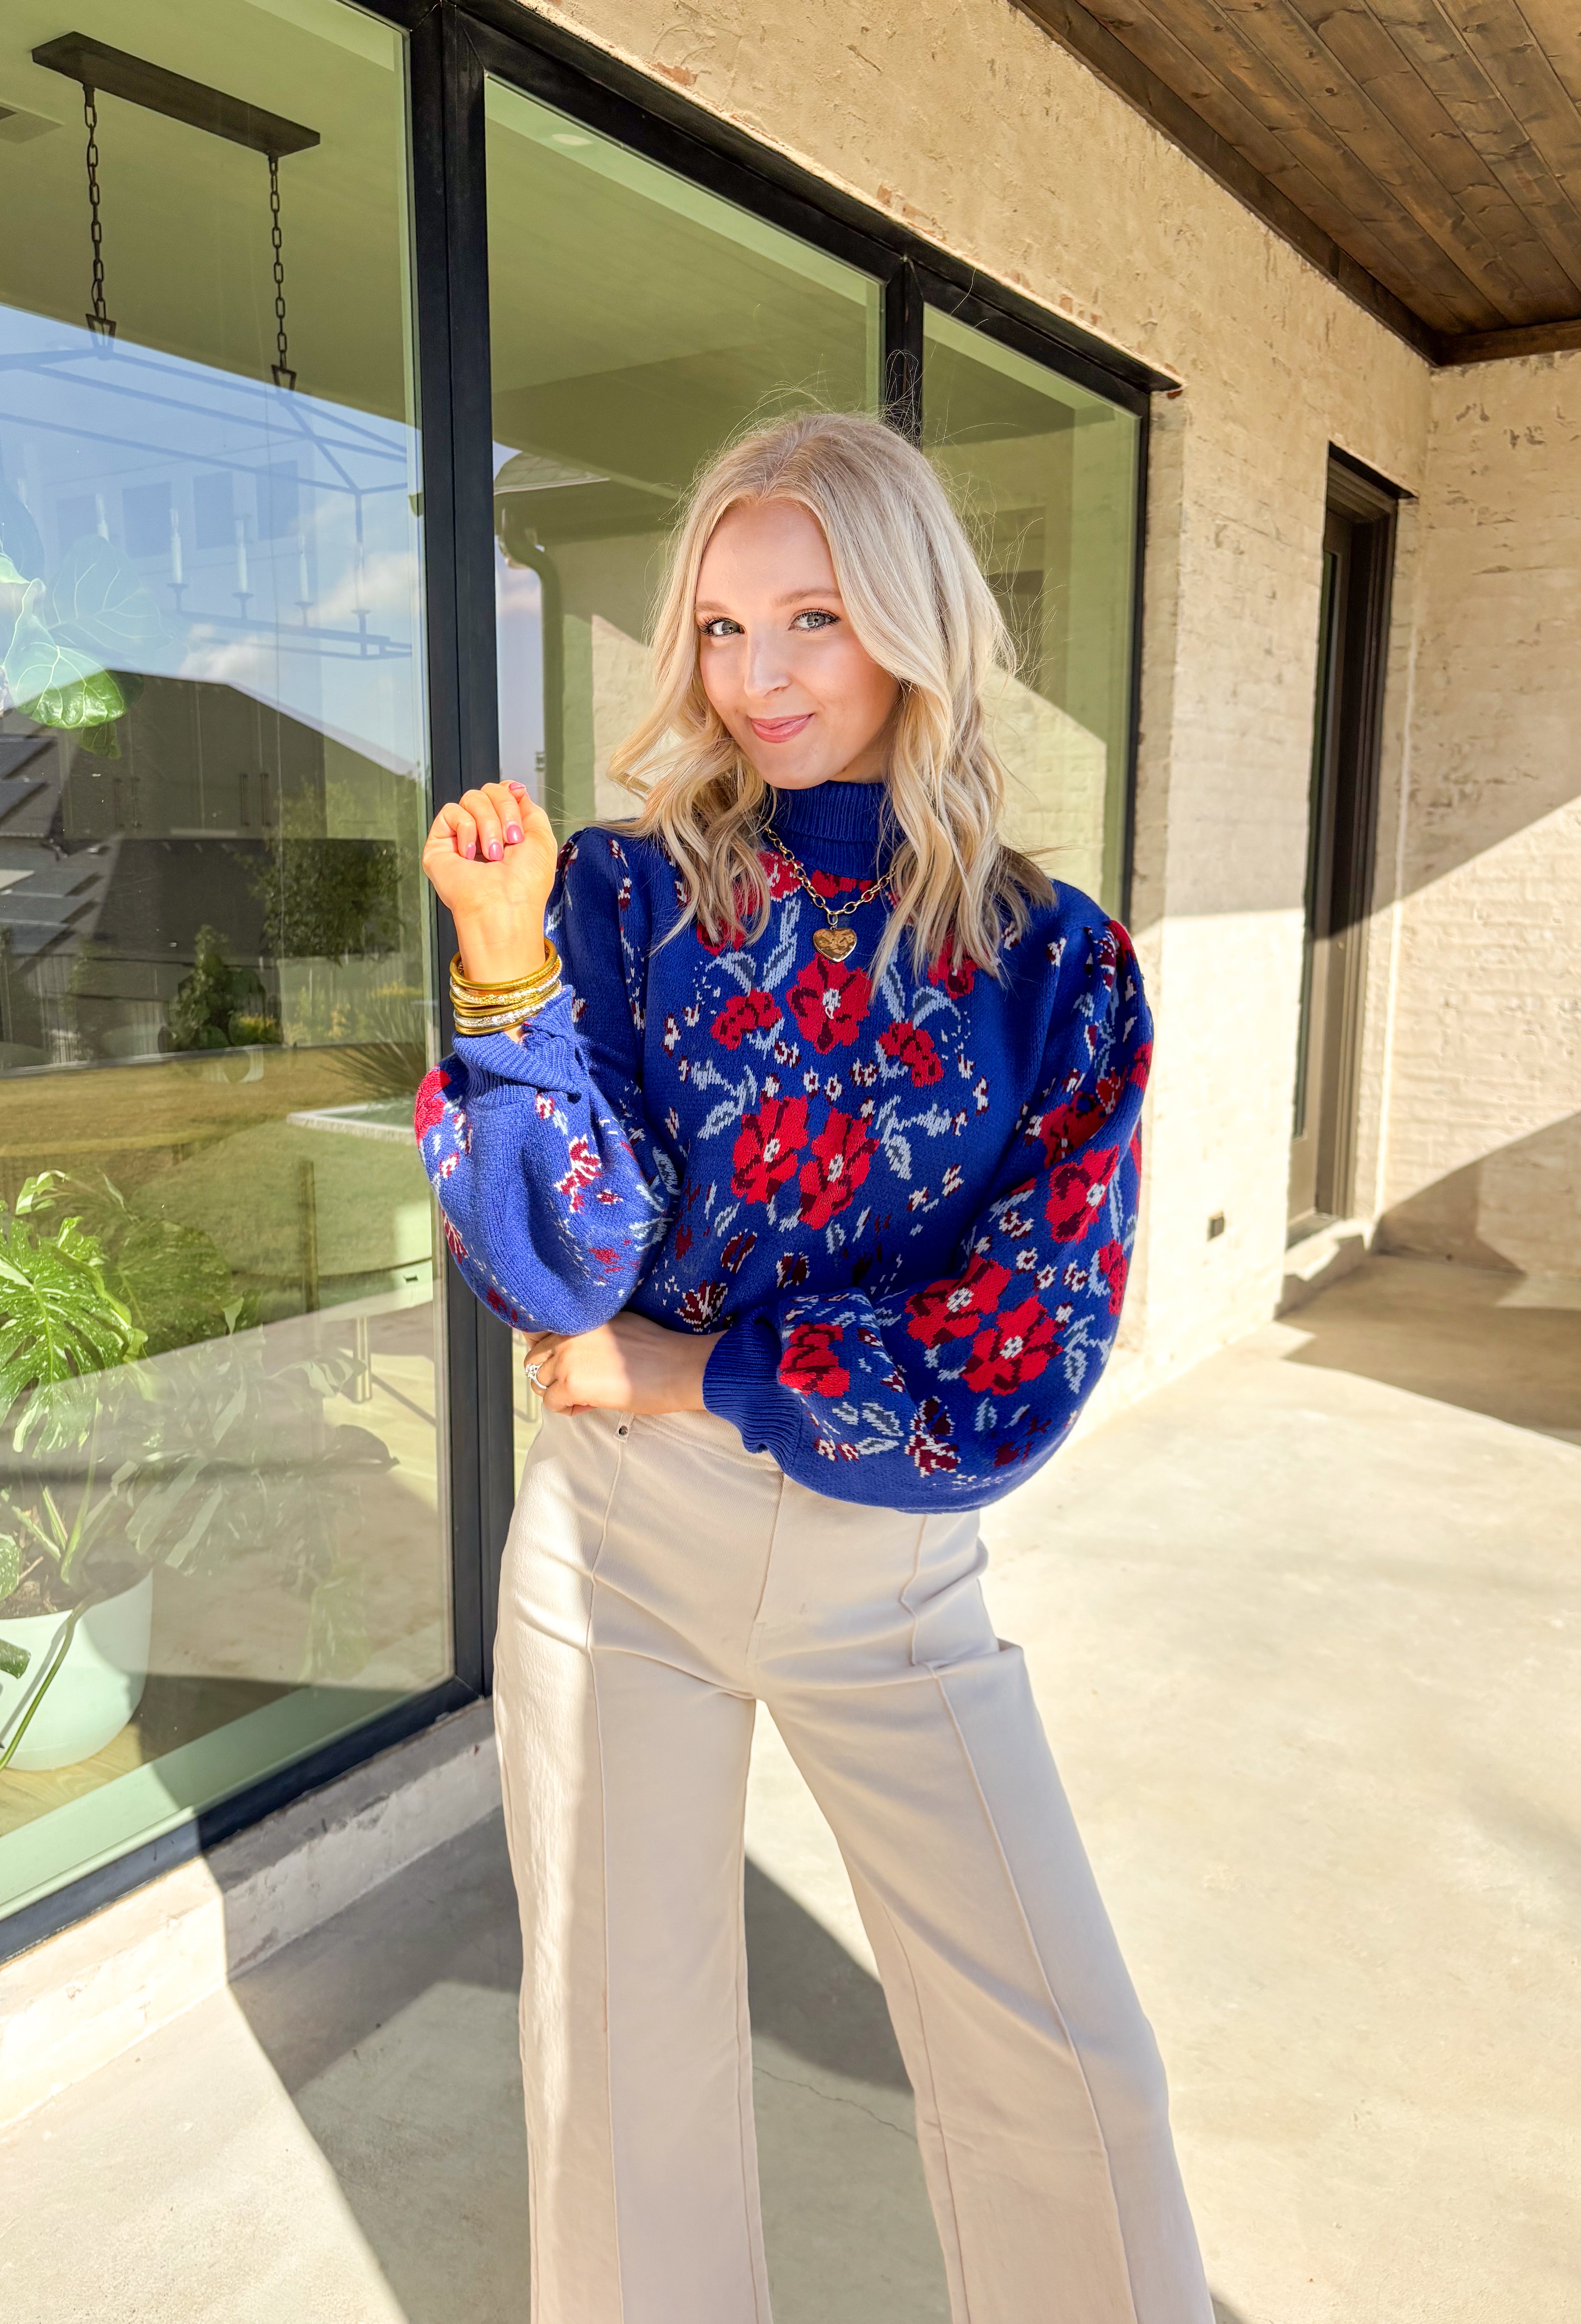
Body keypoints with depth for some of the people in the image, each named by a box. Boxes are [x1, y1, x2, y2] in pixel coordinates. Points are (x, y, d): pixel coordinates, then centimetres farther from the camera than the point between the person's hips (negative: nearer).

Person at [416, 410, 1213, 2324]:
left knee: (1072, 2072, 9)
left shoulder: (1055, 961, -6)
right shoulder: (628, 892, -6)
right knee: (624, 2056, 16)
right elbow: (563, 1268, -15)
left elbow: (1020, 1363, -12)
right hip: (615, 1542, 1)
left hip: (891, 1569, 0)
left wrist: (681, 1373, -11)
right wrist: (505, 962, -26)